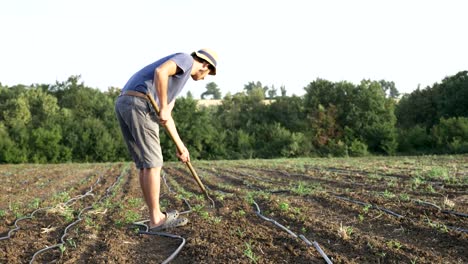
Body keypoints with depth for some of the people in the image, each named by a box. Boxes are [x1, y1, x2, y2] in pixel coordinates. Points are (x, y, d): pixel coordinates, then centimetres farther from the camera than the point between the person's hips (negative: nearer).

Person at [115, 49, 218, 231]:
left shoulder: (175, 79, 33)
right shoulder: (186, 59, 5)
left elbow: (167, 118, 31)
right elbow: (160, 71, -17)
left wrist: (181, 147, 31)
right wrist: (163, 107, -12)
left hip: (124, 105, 10)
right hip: (140, 105, -10)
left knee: (145, 165, 13)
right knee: (153, 163, -3)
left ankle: (156, 215, 19)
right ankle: (157, 219, 3)